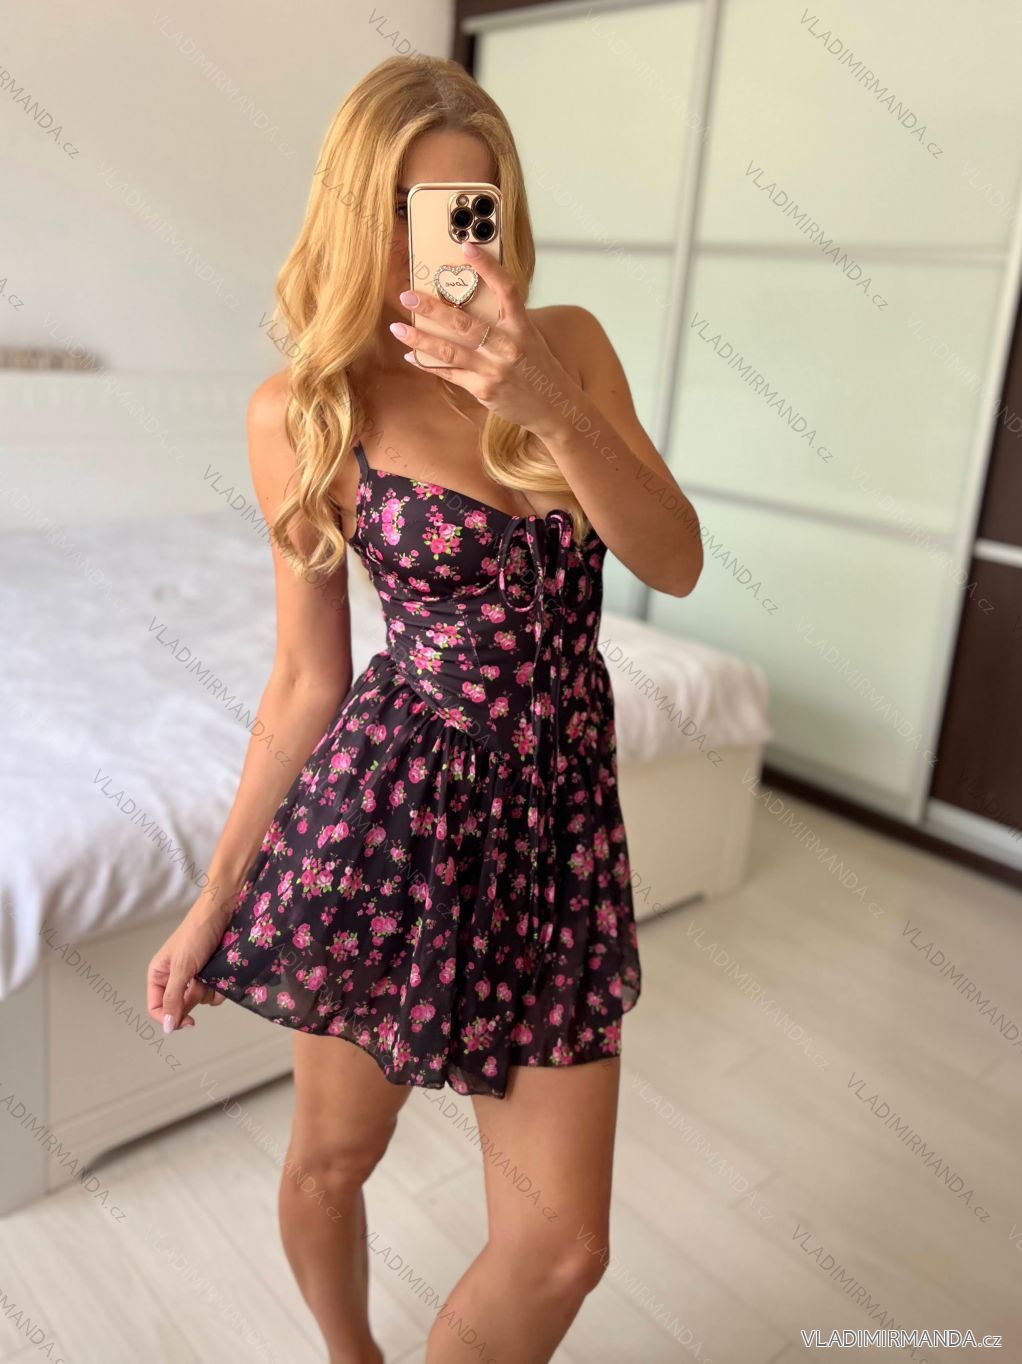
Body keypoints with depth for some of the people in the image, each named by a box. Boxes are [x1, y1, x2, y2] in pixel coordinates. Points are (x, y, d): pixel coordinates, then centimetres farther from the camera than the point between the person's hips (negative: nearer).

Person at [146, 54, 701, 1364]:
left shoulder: (567, 342, 3)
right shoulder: (300, 410, -3)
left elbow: (677, 564, -8)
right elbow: (307, 680, 1)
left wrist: (552, 406, -24)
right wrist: (213, 901, 4)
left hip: (561, 821, 2)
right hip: (394, 808, -2)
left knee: (562, 1246, 5)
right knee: (333, 1157, 18)